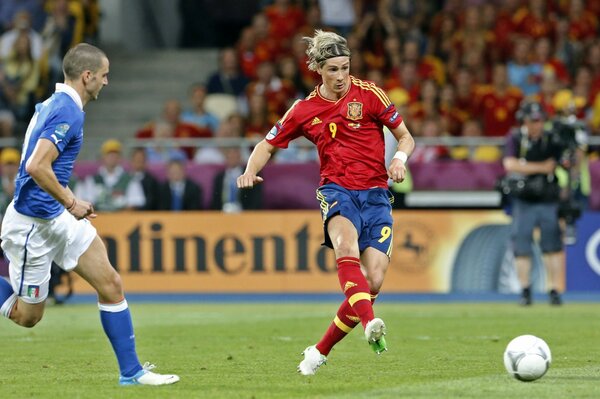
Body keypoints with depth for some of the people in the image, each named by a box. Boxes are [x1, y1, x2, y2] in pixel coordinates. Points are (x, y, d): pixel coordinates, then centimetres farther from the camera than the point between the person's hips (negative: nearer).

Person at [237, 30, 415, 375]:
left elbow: (405, 136, 6)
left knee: (374, 281, -12)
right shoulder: (305, 110, 6)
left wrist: (400, 158, -16)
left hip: (376, 194, 1)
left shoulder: (368, 93, 1)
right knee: (347, 247, -36)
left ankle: (321, 351, 4)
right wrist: (250, 171, -5)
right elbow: (268, 145, 16)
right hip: (337, 191, -1)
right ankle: (370, 324, -54)